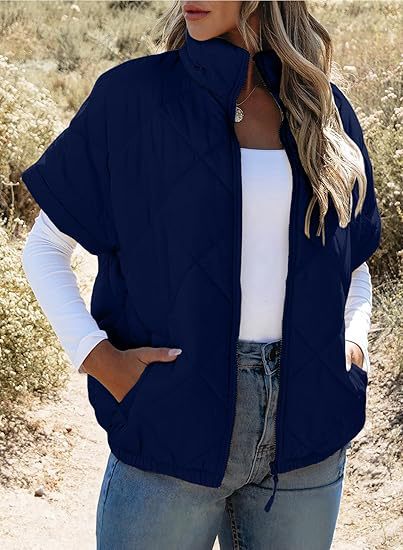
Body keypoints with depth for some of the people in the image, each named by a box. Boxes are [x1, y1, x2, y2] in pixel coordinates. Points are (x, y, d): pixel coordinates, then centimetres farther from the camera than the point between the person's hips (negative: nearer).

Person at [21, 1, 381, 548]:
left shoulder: (326, 110, 7)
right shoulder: (132, 96, -2)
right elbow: (46, 245, 2)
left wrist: (353, 342, 2)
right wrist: (96, 355, -10)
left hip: (307, 431, 3)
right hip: (172, 423, -3)